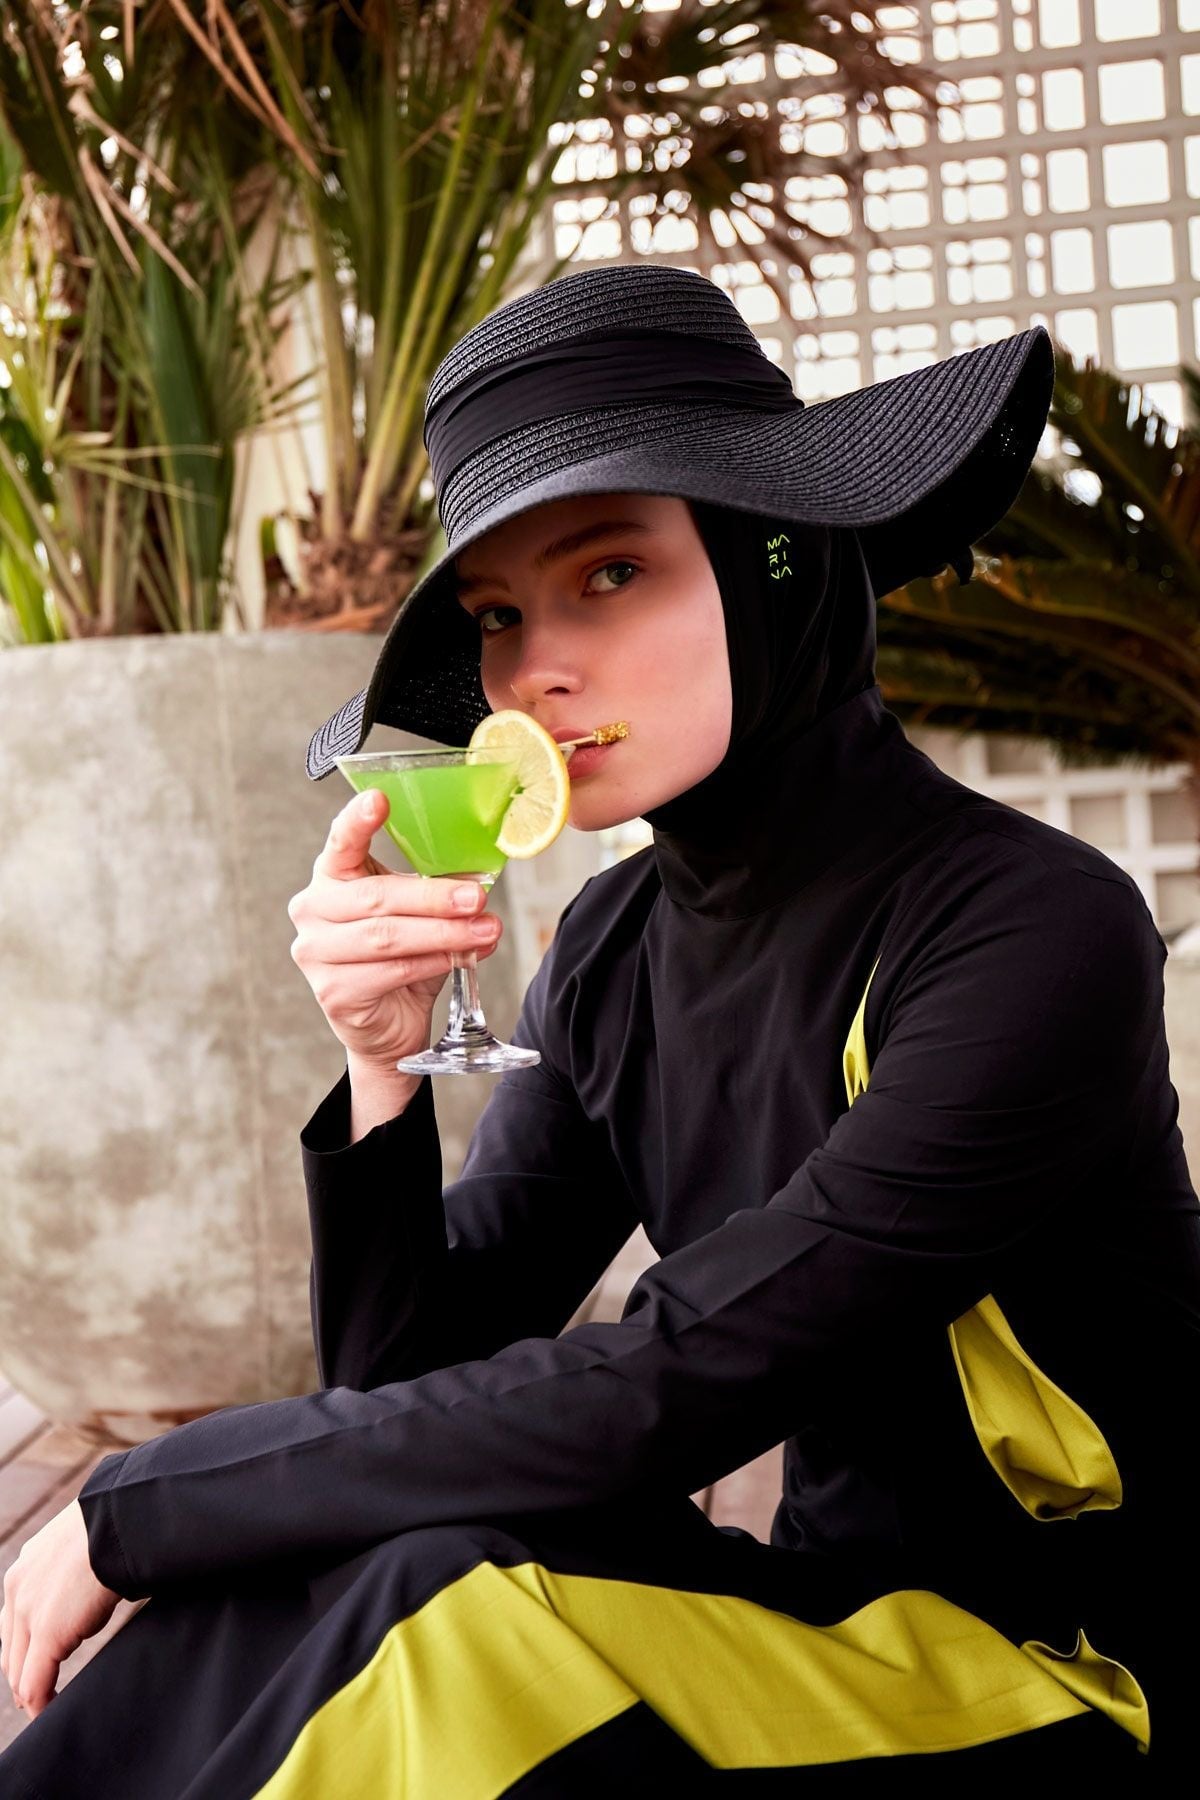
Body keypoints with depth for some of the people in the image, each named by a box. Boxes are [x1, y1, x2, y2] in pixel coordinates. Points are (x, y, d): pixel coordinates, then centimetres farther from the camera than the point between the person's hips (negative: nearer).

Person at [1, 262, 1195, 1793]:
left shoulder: (1034, 935, -21)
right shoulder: (615, 952, 1)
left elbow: (651, 1400, -24)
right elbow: (403, 1386, 2)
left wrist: (140, 1504, -17)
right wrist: (383, 1068, -16)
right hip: (841, 1609, 5)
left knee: (433, 1618, -26)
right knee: (293, 1599, -20)